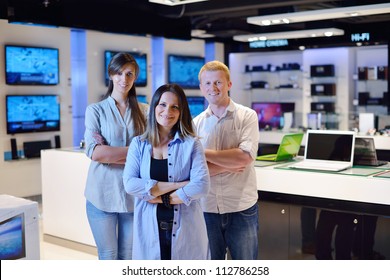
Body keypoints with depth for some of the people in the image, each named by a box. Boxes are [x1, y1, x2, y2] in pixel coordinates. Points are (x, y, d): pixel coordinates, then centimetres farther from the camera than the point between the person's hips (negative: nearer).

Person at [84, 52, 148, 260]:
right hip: (103, 194, -2)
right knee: (108, 256, 6)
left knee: (128, 256, 12)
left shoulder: (144, 111, 6)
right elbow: (94, 152, -11)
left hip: (133, 194, 2)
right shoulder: (95, 110, 2)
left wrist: (110, 152, -11)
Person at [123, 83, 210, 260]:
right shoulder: (138, 144, 4)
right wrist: (176, 185, -13)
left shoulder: (191, 144, -1)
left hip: (185, 228, -1)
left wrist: (163, 198, -11)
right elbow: (129, 184, -10)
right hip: (150, 227, 1)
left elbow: (201, 186, -12)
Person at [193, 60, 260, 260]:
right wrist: (229, 164, -14)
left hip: (242, 208, -2)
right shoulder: (196, 123, 4)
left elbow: (245, 157, -17)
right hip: (207, 208, 2)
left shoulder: (247, 116, -4)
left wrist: (203, 153, -12)